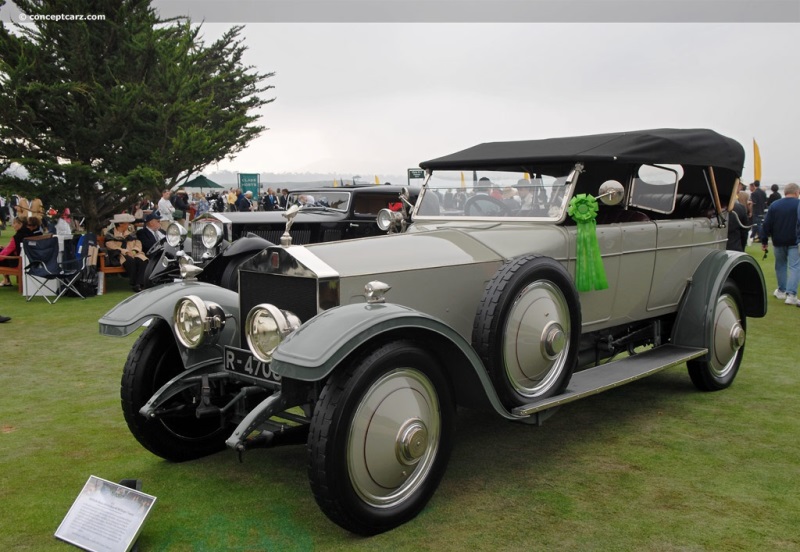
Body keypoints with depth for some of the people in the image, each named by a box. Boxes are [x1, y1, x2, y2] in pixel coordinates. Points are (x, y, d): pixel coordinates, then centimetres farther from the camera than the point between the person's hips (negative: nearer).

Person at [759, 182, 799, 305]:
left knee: (780, 265, 19)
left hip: (778, 242, 3)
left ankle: (782, 290, 27)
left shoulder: (774, 205, 0)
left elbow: (766, 225, 0)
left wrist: (764, 241, 5)